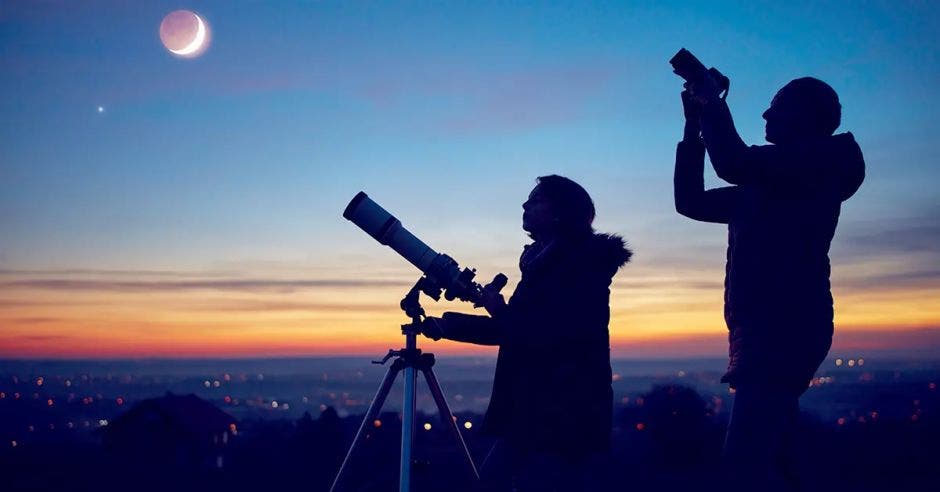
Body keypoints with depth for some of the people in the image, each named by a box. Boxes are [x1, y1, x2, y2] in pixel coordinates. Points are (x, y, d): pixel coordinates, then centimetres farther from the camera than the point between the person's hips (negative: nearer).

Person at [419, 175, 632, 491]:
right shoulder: (544, 263, 15)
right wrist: (445, 326, 16)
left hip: (568, 418, -9)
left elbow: (555, 335, -23)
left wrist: (501, 312, -12)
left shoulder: (580, 264, -12)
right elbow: (513, 331, 21)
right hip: (534, 413, 9)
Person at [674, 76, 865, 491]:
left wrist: (713, 105, -2)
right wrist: (695, 124, 21)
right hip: (768, 330, 9)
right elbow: (691, 200, 25)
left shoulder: (820, 162, -2)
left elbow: (734, 164, -18)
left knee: (746, 456, -18)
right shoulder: (763, 189, 24)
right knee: (765, 459, 10)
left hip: (786, 326, -9)